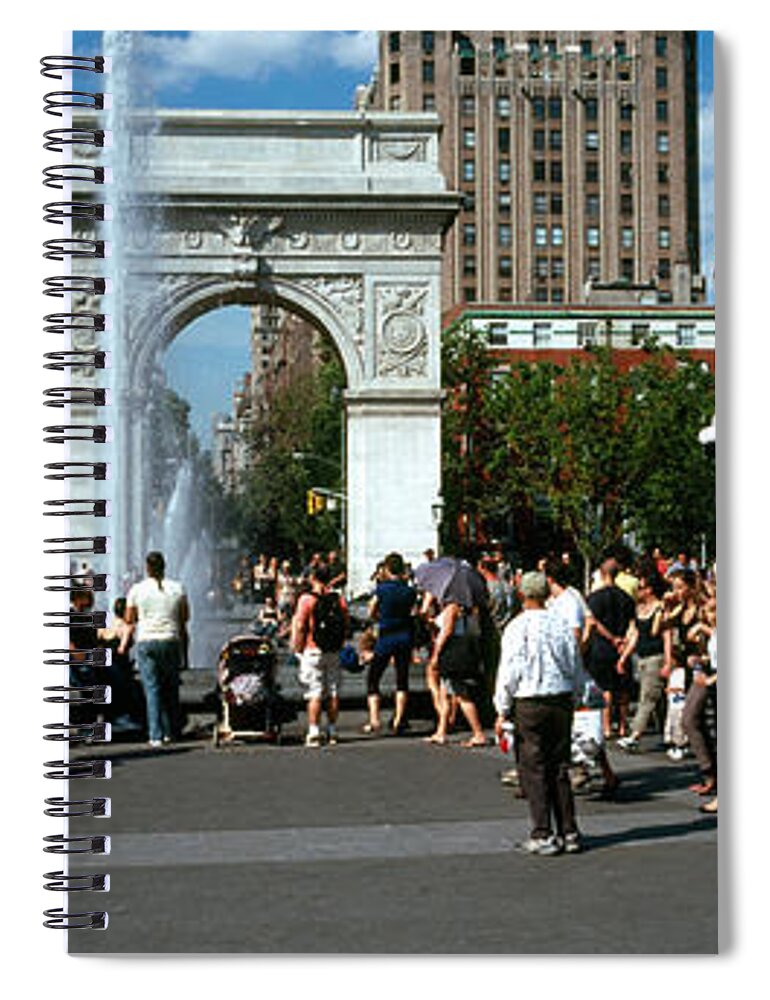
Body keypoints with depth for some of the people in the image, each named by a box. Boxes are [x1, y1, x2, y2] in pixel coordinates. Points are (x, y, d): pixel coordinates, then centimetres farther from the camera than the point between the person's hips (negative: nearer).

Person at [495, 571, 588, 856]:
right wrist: (572, 698, 22)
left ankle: (543, 835, 1)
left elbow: (510, 672, -9)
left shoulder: (518, 627, -10)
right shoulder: (562, 624, 3)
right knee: (560, 768, 12)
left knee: (534, 770, 1)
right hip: (562, 699, 5)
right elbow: (576, 667, 10)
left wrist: (502, 711, -2)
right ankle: (568, 833, 14)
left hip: (529, 704, -4)